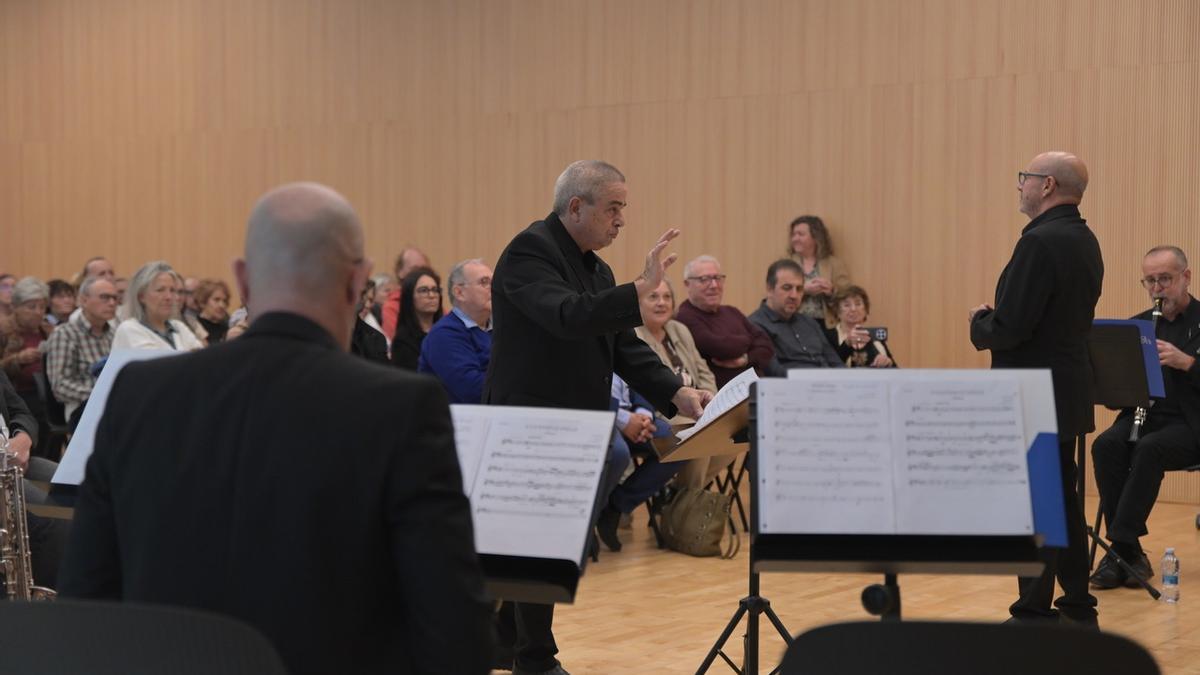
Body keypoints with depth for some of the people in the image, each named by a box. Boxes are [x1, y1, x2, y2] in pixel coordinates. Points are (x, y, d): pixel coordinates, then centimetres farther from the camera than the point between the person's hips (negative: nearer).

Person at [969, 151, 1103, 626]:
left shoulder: (1040, 242, -20)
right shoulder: (1084, 241, 10)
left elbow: (1009, 328, -23)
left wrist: (979, 323, -3)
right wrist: (995, 319, 12)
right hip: (1066, 393, 10)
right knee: (1063, 500, 16)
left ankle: (1034, 615, 3)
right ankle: (1078, 608, 25)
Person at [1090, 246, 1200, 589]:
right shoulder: (1139, 324, 14)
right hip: (1144, 416, 4)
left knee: (1149, 449, -35)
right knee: (1106, 445, -28)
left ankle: (1120, 547, -30)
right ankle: (1130, 552, -25)